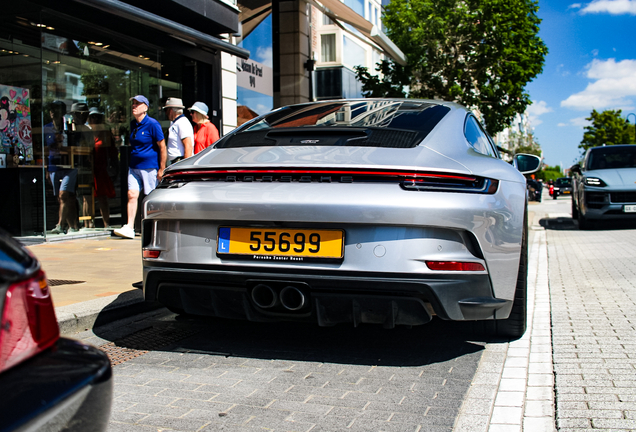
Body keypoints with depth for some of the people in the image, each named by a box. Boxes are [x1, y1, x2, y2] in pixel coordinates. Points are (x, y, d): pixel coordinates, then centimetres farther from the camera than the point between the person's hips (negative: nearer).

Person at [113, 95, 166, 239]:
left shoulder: (152, 124, -10)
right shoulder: (133, 124, 11)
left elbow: (162, 147, -9)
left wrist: (162, 169, -11)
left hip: (149, 167, -6)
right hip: (134, 166, 6)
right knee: (132, 195, -4)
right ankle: (129, 228, -5)